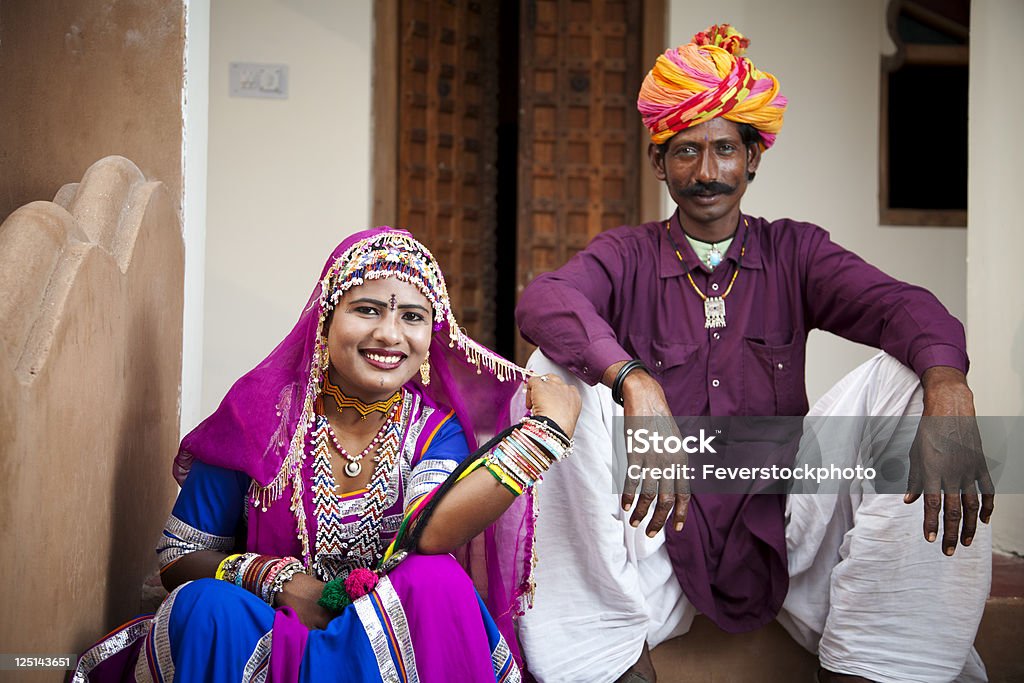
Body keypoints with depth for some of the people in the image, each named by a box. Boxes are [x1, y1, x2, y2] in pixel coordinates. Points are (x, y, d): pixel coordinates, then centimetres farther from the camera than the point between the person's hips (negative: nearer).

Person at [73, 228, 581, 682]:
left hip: (388, 642, 1)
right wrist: (276, 578, -17)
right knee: (208, 605, -30)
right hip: (260, 639, 0)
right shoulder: (263, 410, -3)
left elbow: (428, 533, -26)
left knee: (435, 579, -29)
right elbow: (178, 557, 1)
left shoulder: (435, 430, -2)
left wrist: (544, 427, -24)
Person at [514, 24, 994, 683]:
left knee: (901, 377, -18)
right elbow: (544, 300, -20)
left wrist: (947, 393, -36)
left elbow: (900, 305, -12)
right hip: (660, 526, -1)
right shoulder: (628, 255, 4)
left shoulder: (795, 252, 8)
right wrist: (635, 384, -40)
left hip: (779, 528, 1)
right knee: (555, 372, -21)